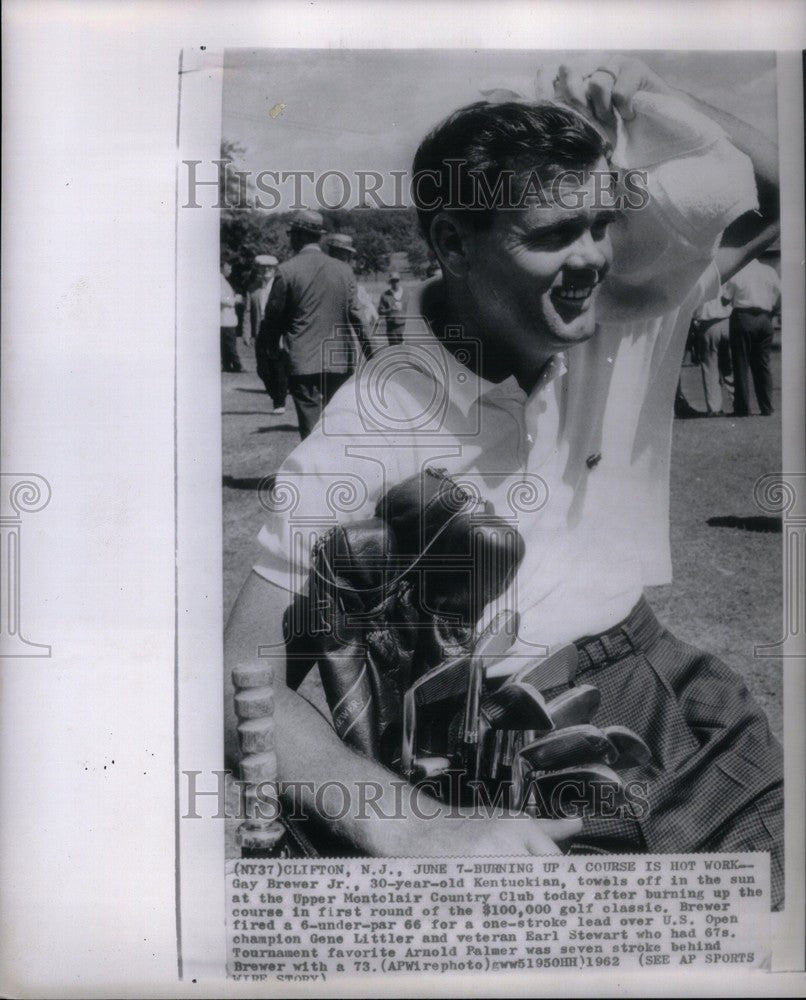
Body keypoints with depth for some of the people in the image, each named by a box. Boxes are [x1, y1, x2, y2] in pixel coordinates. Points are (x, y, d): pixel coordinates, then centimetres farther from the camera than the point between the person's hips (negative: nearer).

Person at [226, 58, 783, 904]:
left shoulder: (630, 299, -1)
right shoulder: (373, 425, -15)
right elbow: (244, 673, -17)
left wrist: (677, 114, -12)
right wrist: (414, 828, -34)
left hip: (659, 681, 5)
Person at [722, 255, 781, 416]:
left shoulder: (736, 272, -2)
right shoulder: (770, 271, 7)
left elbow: (725, 298, -4)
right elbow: (780, 299, 6)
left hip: (742, 318, -3)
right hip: (764, 320, 4)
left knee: (741, 365, 1)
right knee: (762, 365, 9)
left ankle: (742, 408, 0)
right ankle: (766, 408, 9)